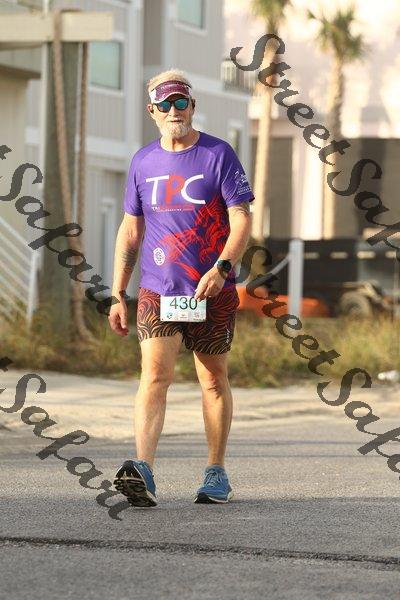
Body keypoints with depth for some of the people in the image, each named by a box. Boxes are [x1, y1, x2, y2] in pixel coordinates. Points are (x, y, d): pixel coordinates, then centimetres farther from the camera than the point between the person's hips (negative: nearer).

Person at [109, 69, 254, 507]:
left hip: (212, 294, -2)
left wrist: (221, 267, -23)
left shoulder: (218, 155, -1)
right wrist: (118, 296, 11)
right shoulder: (143, 162, 10)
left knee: (213, 380, 7)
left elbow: (241, 219, -6)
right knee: (154, 376, -13)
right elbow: (130, 229, 16)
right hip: (157, 292, 2)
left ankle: (216, 475, 18)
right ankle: (142, 472, -26)